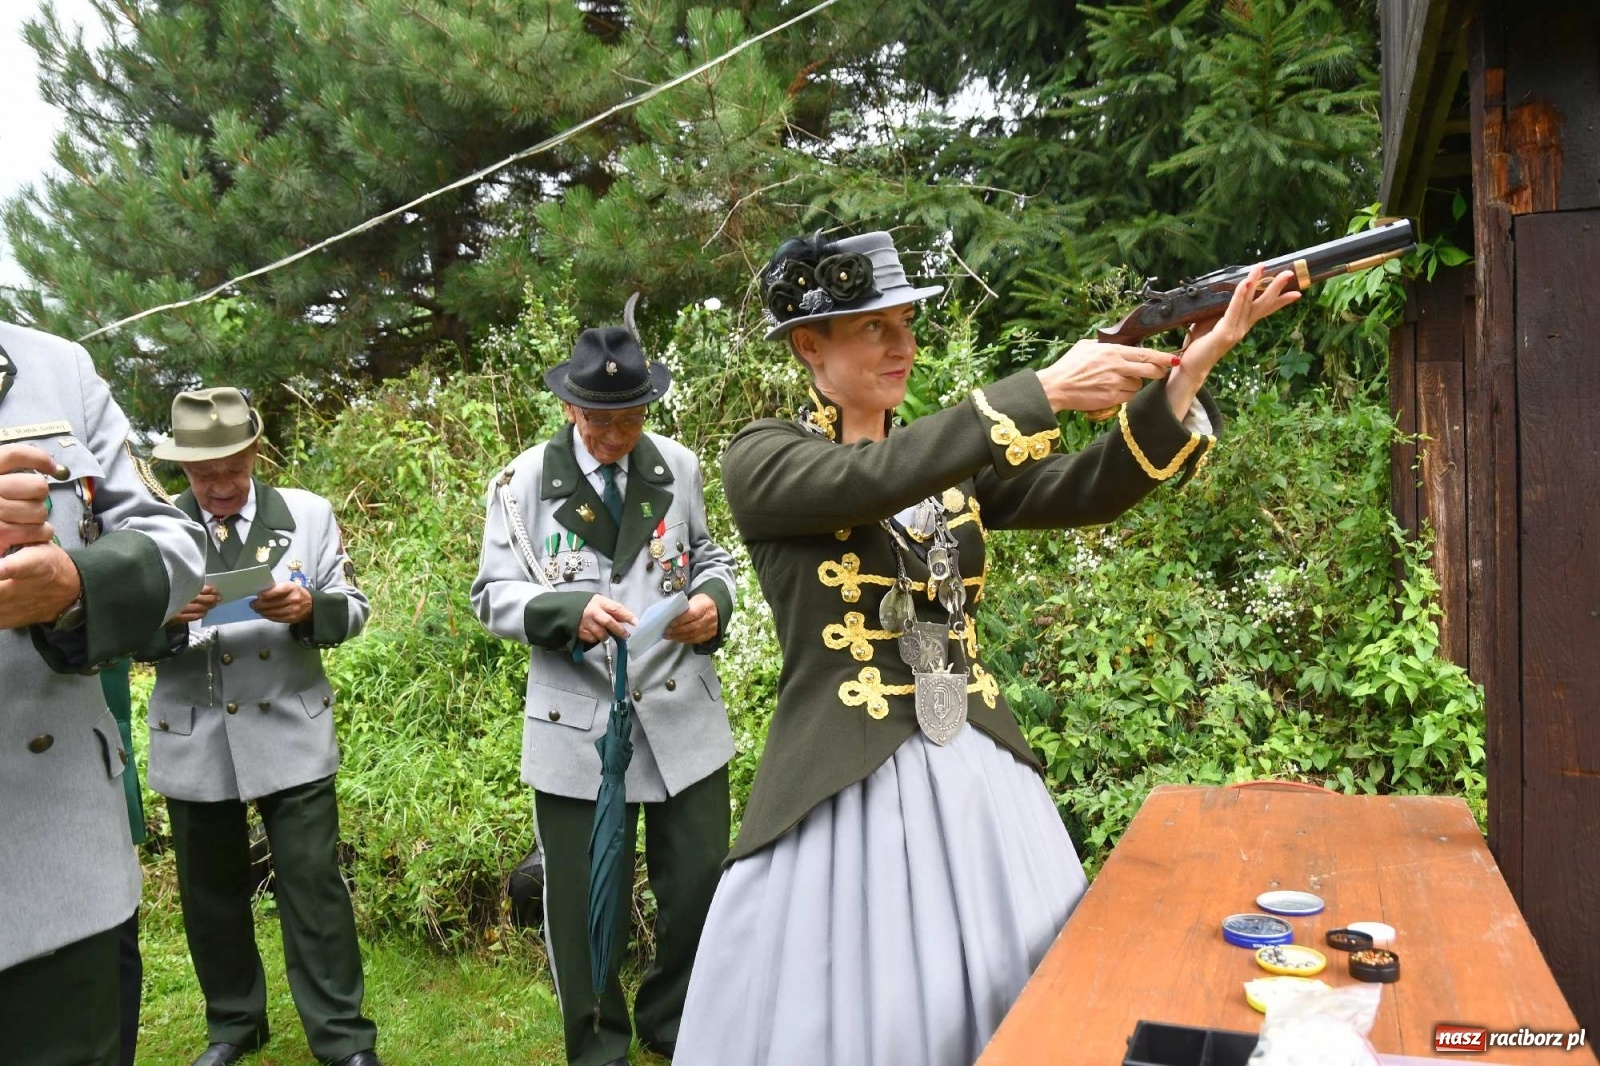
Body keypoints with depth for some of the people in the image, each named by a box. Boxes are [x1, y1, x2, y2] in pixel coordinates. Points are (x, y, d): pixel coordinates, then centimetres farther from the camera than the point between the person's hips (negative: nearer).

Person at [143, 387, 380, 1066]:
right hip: (194, 745, 2)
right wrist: (166, 614, -21)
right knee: (211, 893, 15)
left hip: (291, 737, -1)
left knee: (314, 888, 1)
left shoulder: (308, 514, 2)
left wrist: (308, 608, -19)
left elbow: (353, 610, 2)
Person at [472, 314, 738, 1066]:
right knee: (585, 906, 10)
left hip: (684, 716, 3)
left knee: (701, 885, 12)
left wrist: (714, 601, -8)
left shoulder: (678, 467, 3)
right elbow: (494, 595, -4)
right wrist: (570, 611, -23)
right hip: (578, 726, -2)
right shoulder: (523, 481, -4)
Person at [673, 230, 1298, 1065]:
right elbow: (877, 479, -24)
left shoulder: (952, 458, 10)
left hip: (977, 770, 5)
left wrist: (1185, 374, -16)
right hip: (845, 784, -5)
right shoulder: (761, 460, -5)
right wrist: (1043, 391, -24)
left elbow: (1086, 492, -3)